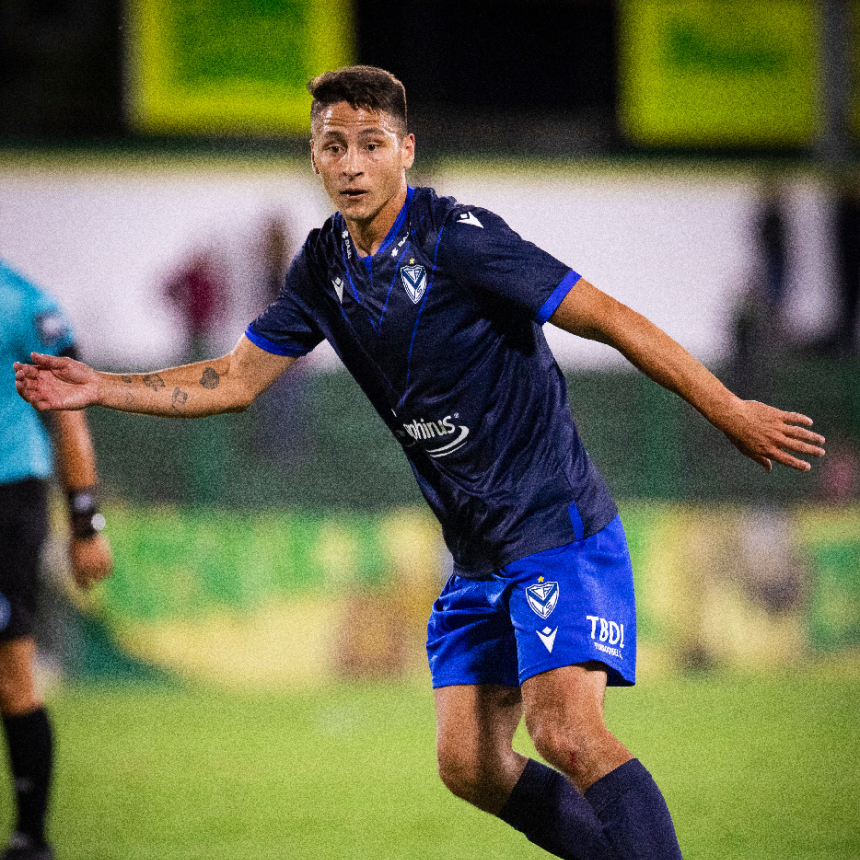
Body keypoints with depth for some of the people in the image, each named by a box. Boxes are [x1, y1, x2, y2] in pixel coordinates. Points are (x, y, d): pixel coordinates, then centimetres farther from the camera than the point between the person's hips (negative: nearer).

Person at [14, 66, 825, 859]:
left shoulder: (459, 237, -16)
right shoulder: (324, 268, 6)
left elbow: (607, 318, -16)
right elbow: (235, 378, 16)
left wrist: (731, 412, -18)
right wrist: (102, 389, 7)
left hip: (559, 529, -8)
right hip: (478, 555, 8)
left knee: (567, 733, -24)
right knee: (469, 765, 3)